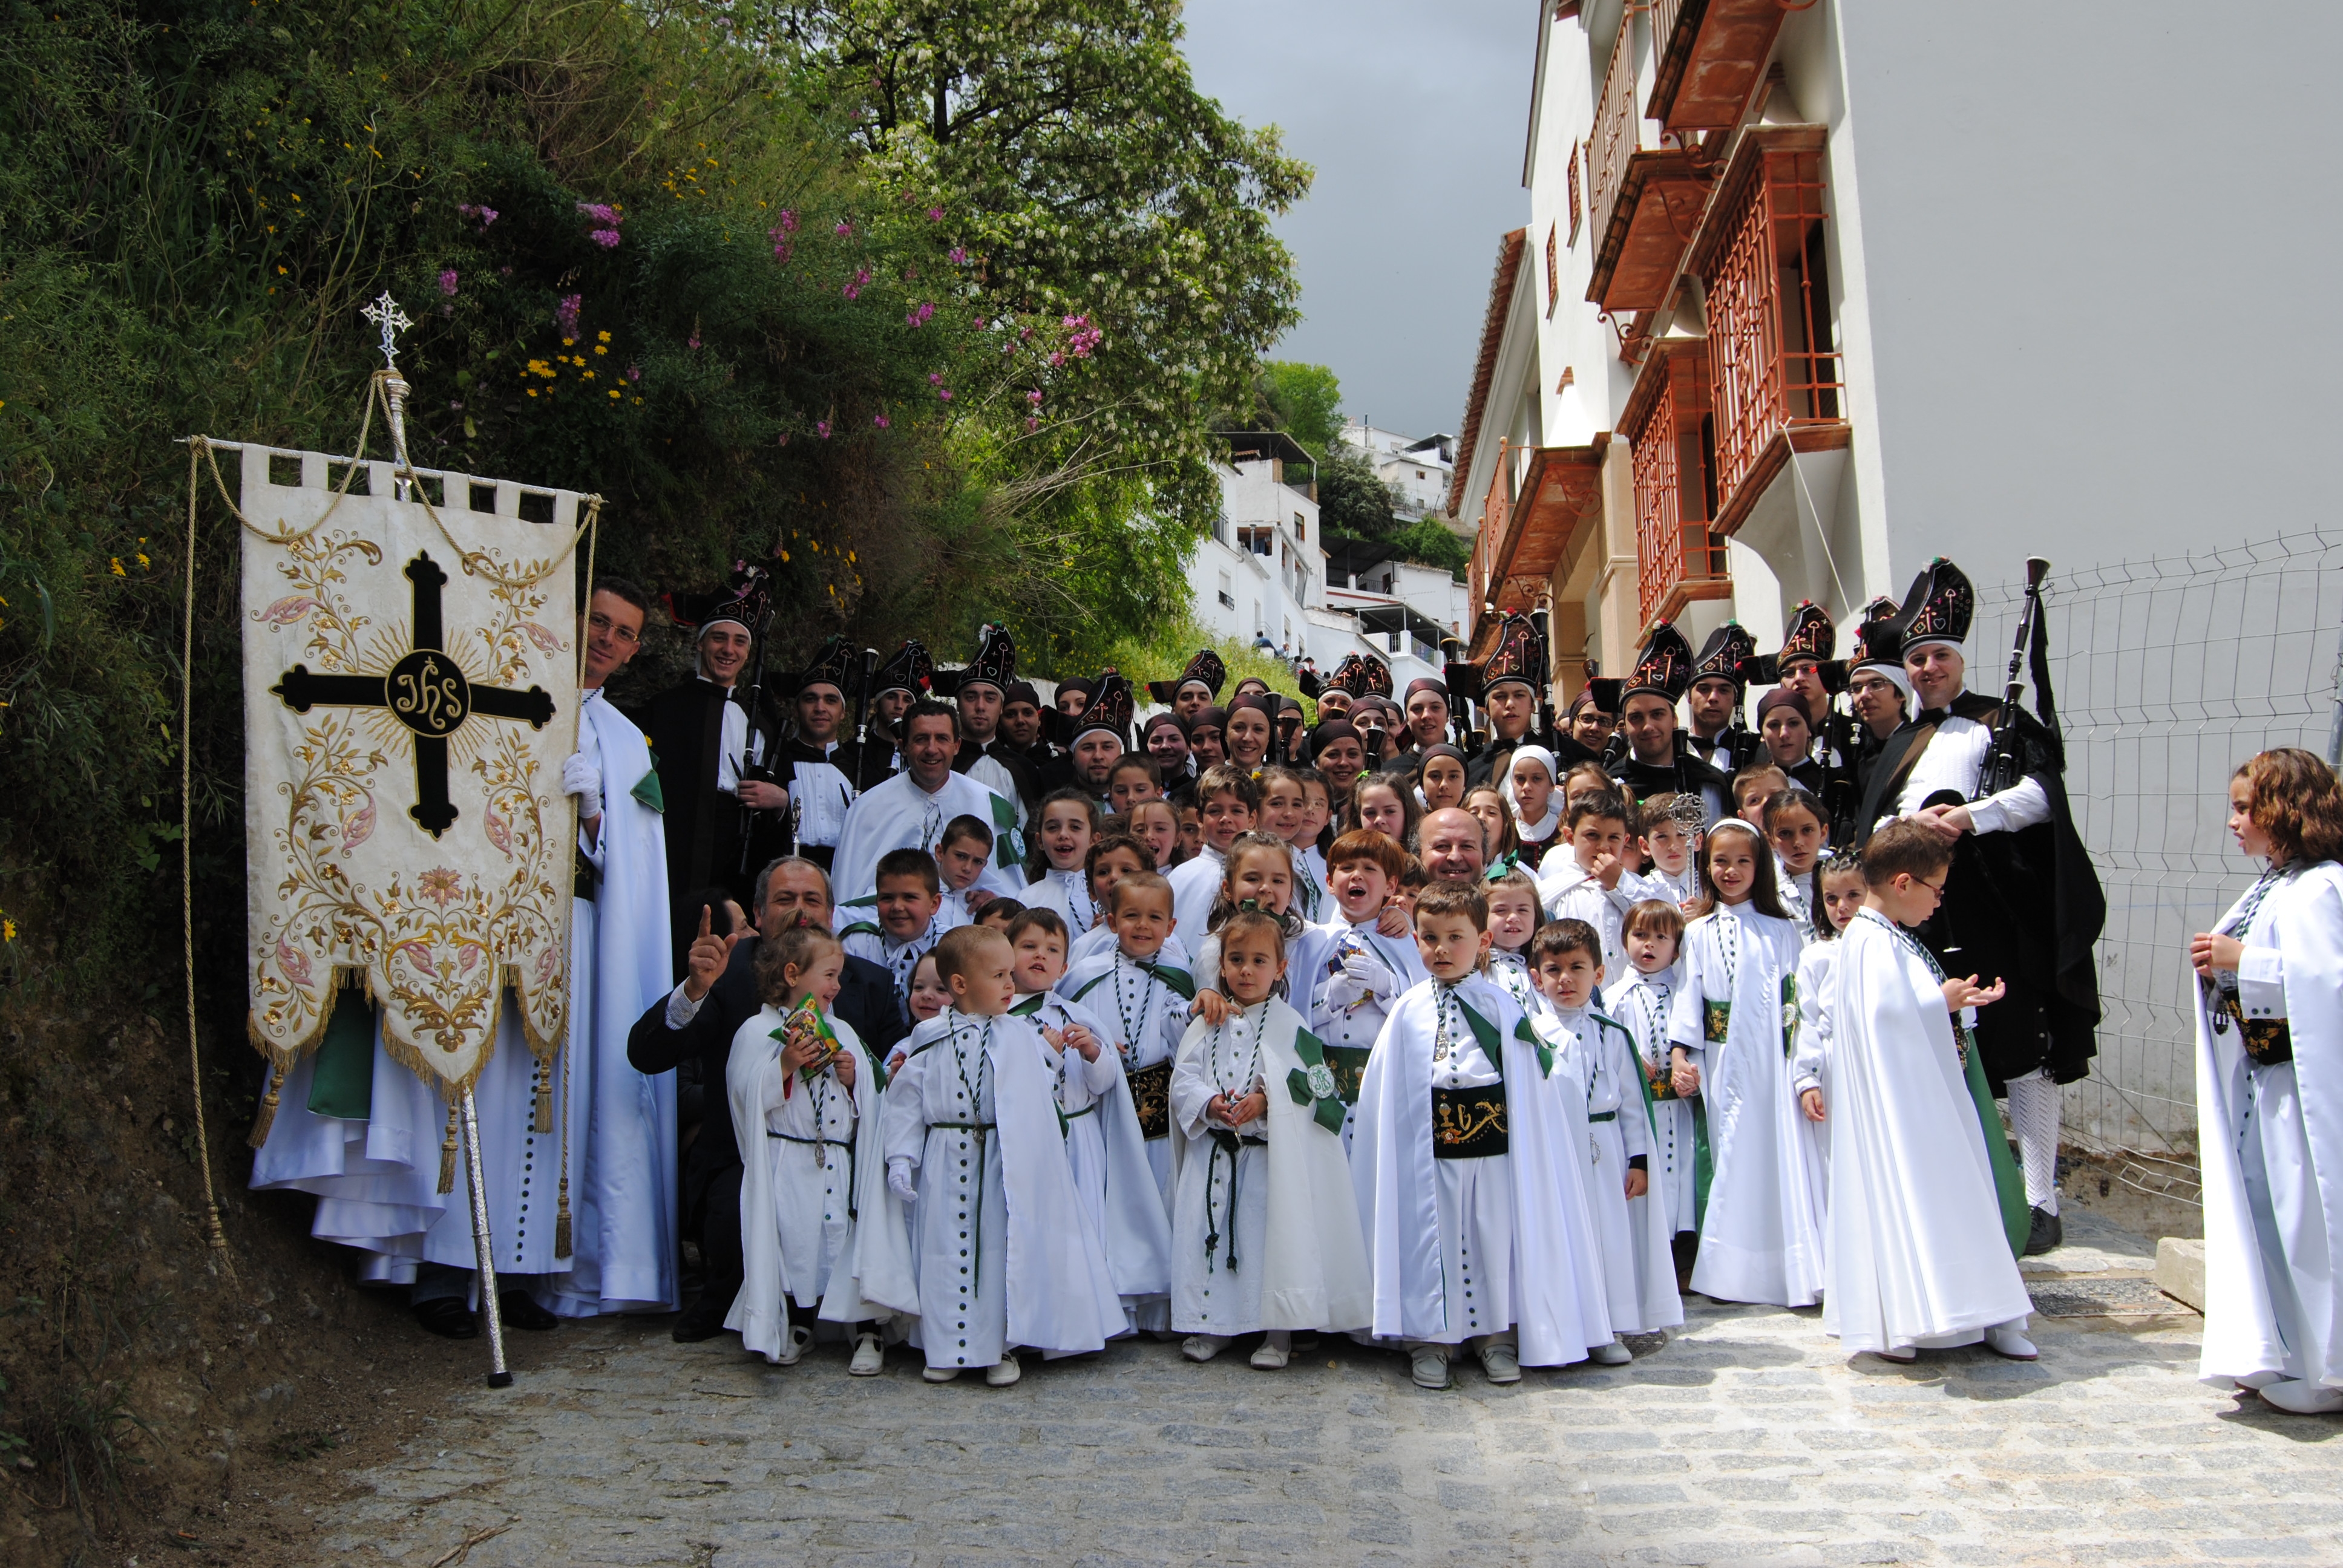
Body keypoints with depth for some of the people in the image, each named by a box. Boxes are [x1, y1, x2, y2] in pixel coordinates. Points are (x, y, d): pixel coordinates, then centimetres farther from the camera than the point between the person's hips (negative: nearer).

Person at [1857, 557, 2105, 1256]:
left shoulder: (2000, 721, 9)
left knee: (2022, 1054, -5)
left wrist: (1972, 816, -19)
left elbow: (2042, 793, -6)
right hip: (1919, 915, 5)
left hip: (1993, 914, -5)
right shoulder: (1900, 744, 22)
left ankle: (2041, 1203, 0)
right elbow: (1870, 830, 14)